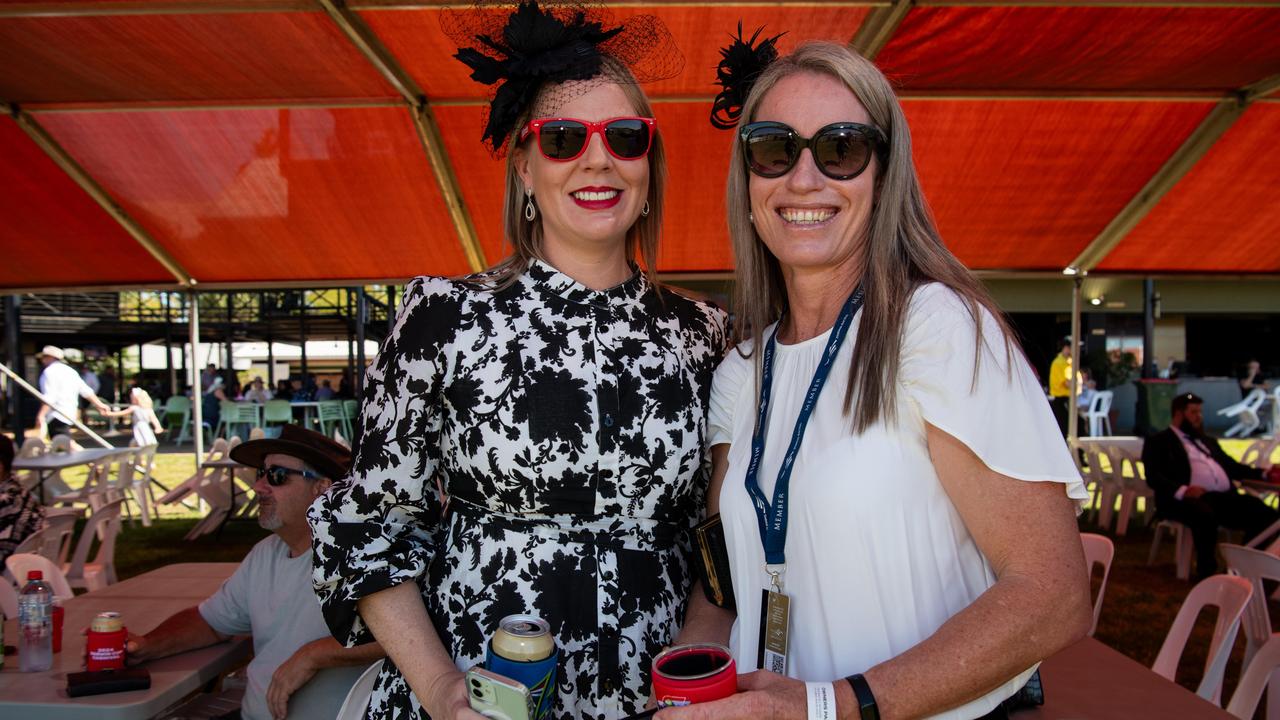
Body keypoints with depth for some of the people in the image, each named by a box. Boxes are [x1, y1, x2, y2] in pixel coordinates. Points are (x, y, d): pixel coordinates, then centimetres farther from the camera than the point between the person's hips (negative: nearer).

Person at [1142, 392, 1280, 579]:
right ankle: (1206, 572, -25)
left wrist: (1265, 473, 12)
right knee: (1205, 514, -38)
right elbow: (1153, 477, -5)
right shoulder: (1158, 442, 8)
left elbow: (1232, 466, 29)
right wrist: (1182, 490, -21)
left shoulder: (1208, 441, 32)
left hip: (1226, 497, 7)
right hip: (1191, 498, -7)